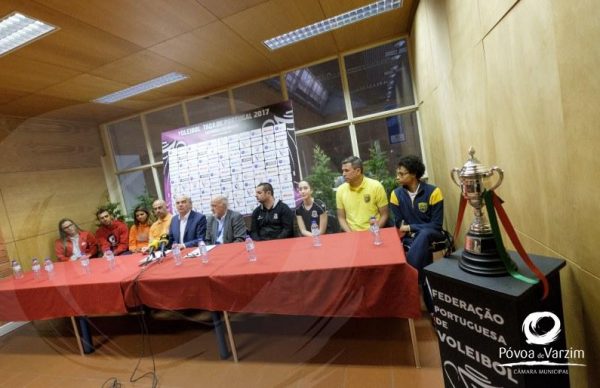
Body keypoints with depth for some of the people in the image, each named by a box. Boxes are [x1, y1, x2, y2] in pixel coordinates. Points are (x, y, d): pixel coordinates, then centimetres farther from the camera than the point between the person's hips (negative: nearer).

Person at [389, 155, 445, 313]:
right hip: (410, 238, 2)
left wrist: (410, 227, -15)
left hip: (430, 235, -2)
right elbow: (398, 226, 1)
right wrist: (407, 233, -20)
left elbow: (436, 226, -12)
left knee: (423, 235, -38)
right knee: (423, 251, -30)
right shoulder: (396, 194, -1)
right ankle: (433, 307, -20)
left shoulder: (433, 192, -11)